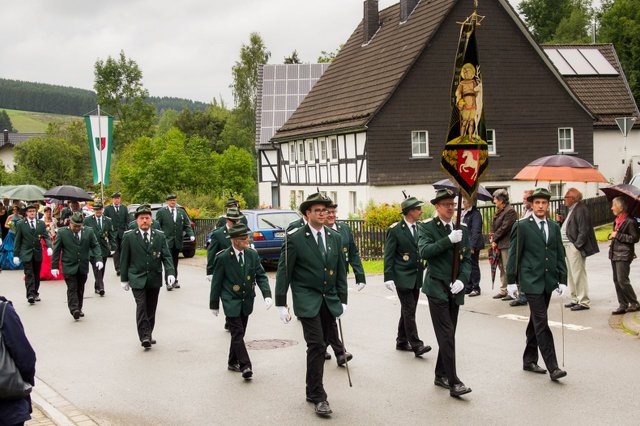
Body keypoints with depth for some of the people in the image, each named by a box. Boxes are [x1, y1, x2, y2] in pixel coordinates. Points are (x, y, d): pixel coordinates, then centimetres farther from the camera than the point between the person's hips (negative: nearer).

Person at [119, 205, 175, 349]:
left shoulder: (159, 236, 5)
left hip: (155, 279, 3)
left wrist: (170, 272, -14)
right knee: (141, 306, -14)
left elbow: (166, 256, 1)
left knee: (151, 309, 9)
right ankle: (144, 337, -17)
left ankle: (148, 334, 21)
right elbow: (124, 259, 4)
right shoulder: (129, 237, 0)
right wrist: (124, 279, 4)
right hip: (137, 279, -3)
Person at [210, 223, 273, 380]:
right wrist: (214, 304, 1)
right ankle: (245, 366, -14)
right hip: (231, 302, -5)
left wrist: (267, 295, -13)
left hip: (247, 301, 5)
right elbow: (216, 282, -3)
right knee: (237, 334, -11)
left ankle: (233, 362, 28)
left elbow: (261, 276, 2)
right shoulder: (223, 258, -11)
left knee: (239, 333, 13)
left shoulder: (252, 254, 0)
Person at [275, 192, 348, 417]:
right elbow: (284, 272, -6)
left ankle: (312, 390, 20)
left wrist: (342, 300, 10)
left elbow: (341, 271, 13)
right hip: (307, 300, -5)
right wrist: (281, 303, -8)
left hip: (330, 300, 5)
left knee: (320, 346, 8)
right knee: (316, 345, -12)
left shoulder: (335, 237, 8)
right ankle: (318, 396, -7)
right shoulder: (295, 238, -7)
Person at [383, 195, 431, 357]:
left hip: (417, 277, 6)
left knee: (408, 311, 13)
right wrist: (388, 277, -13)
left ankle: (402, 342, 24)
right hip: (402, 277, -6)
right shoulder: (395, 230, -8)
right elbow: (388, 255, -8)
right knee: (409, 311, -9)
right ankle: (416, 345, -10)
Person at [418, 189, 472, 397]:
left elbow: (467, 259, 8)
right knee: (446, 335, -11)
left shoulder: (462, 230, 11)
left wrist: (462, 279, -8)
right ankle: (453, 382, -12)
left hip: (455, 289, 5)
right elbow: (424, 251, -21)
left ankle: (440, 375, 25)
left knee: (448, 335, 12)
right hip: (436, 288, -5)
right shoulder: (427, 228, -4)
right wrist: (449, 240, -26)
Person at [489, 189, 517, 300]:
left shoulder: (510, 211, -13)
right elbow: (494, 226, 17)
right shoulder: (499, 211, 16)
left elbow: (504, 228, -17)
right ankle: (503, 290, 21)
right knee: (502, 268, 14)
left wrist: (494, 239, -11)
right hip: (499, 244, 10)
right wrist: (492, 237, 1)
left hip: (507, 244, -10)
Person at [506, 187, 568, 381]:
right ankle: (552, 367, -10)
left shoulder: (554, 227, 10)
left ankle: (529, 360, 24)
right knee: (542, 324, -9)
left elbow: (560, 255, 12)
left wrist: (562, 280, 6)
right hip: (531, 281, -6)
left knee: (536, 322, 14)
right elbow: (514, 254, -4)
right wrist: (512, 281, -7)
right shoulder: (522, 226, -5)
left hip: (548, 281, 6)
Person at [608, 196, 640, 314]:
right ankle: (623, 305, 14)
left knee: (622, 280, -9)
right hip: (615, 254, 9)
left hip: (624, 255, -9)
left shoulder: (630, 221, -14)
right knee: (616, 281, 8)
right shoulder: (617, 220, 13)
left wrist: (618, 235, -16)